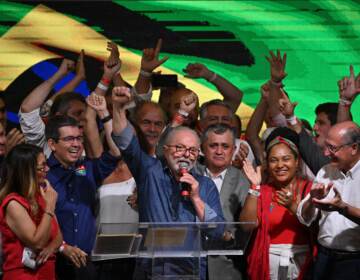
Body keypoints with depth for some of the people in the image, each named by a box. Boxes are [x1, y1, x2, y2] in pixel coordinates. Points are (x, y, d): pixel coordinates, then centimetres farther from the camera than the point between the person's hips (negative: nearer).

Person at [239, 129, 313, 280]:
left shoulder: (309, 188, 1)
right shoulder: (262, 191, 5)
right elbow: (248, 225, -10)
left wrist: (292, 206, -24)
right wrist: (254, 188, -15)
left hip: (300, 261, -1)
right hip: (268, 263, 1)